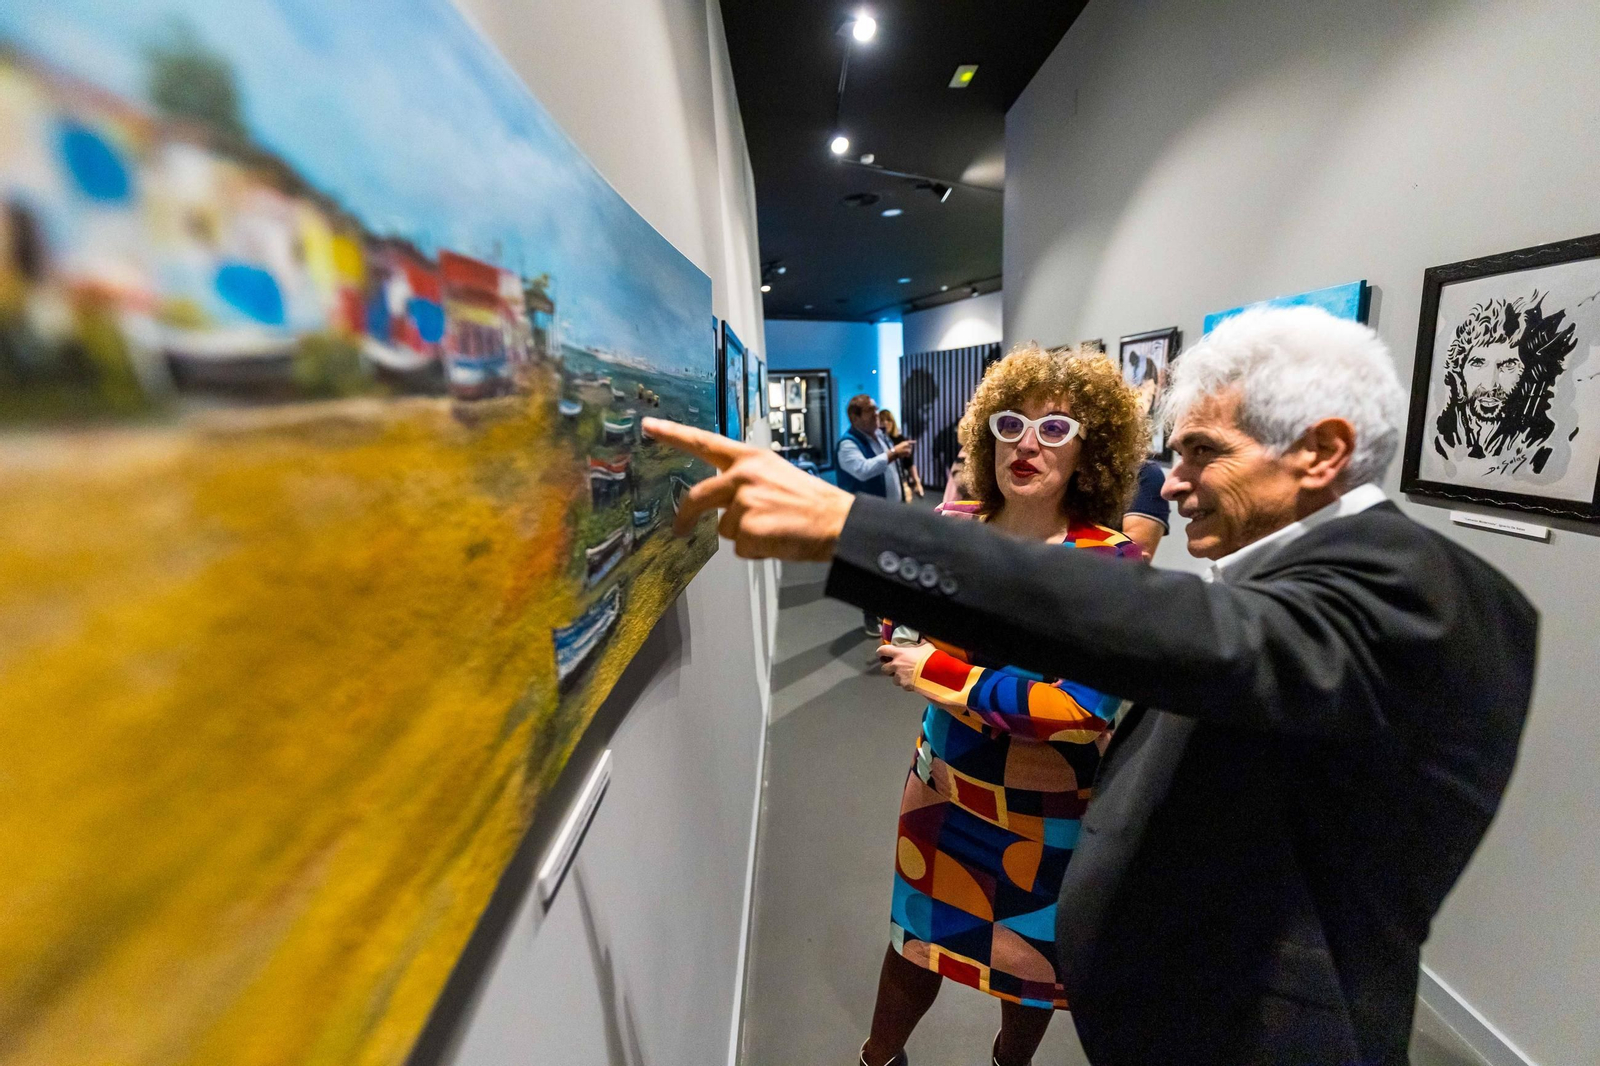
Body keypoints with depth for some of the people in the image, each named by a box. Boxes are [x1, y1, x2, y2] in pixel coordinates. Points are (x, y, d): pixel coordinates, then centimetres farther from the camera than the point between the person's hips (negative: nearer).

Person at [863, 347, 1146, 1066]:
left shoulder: (1108, 561, -19)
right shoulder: (954, 525, -8)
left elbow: (1078, 711, -26)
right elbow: (899, 630, 2)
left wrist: (935, 670, -23)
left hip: (1048, 813, -2)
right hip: (944, 783, 3)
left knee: (1030, 960, 24)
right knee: (918, 934, 23)